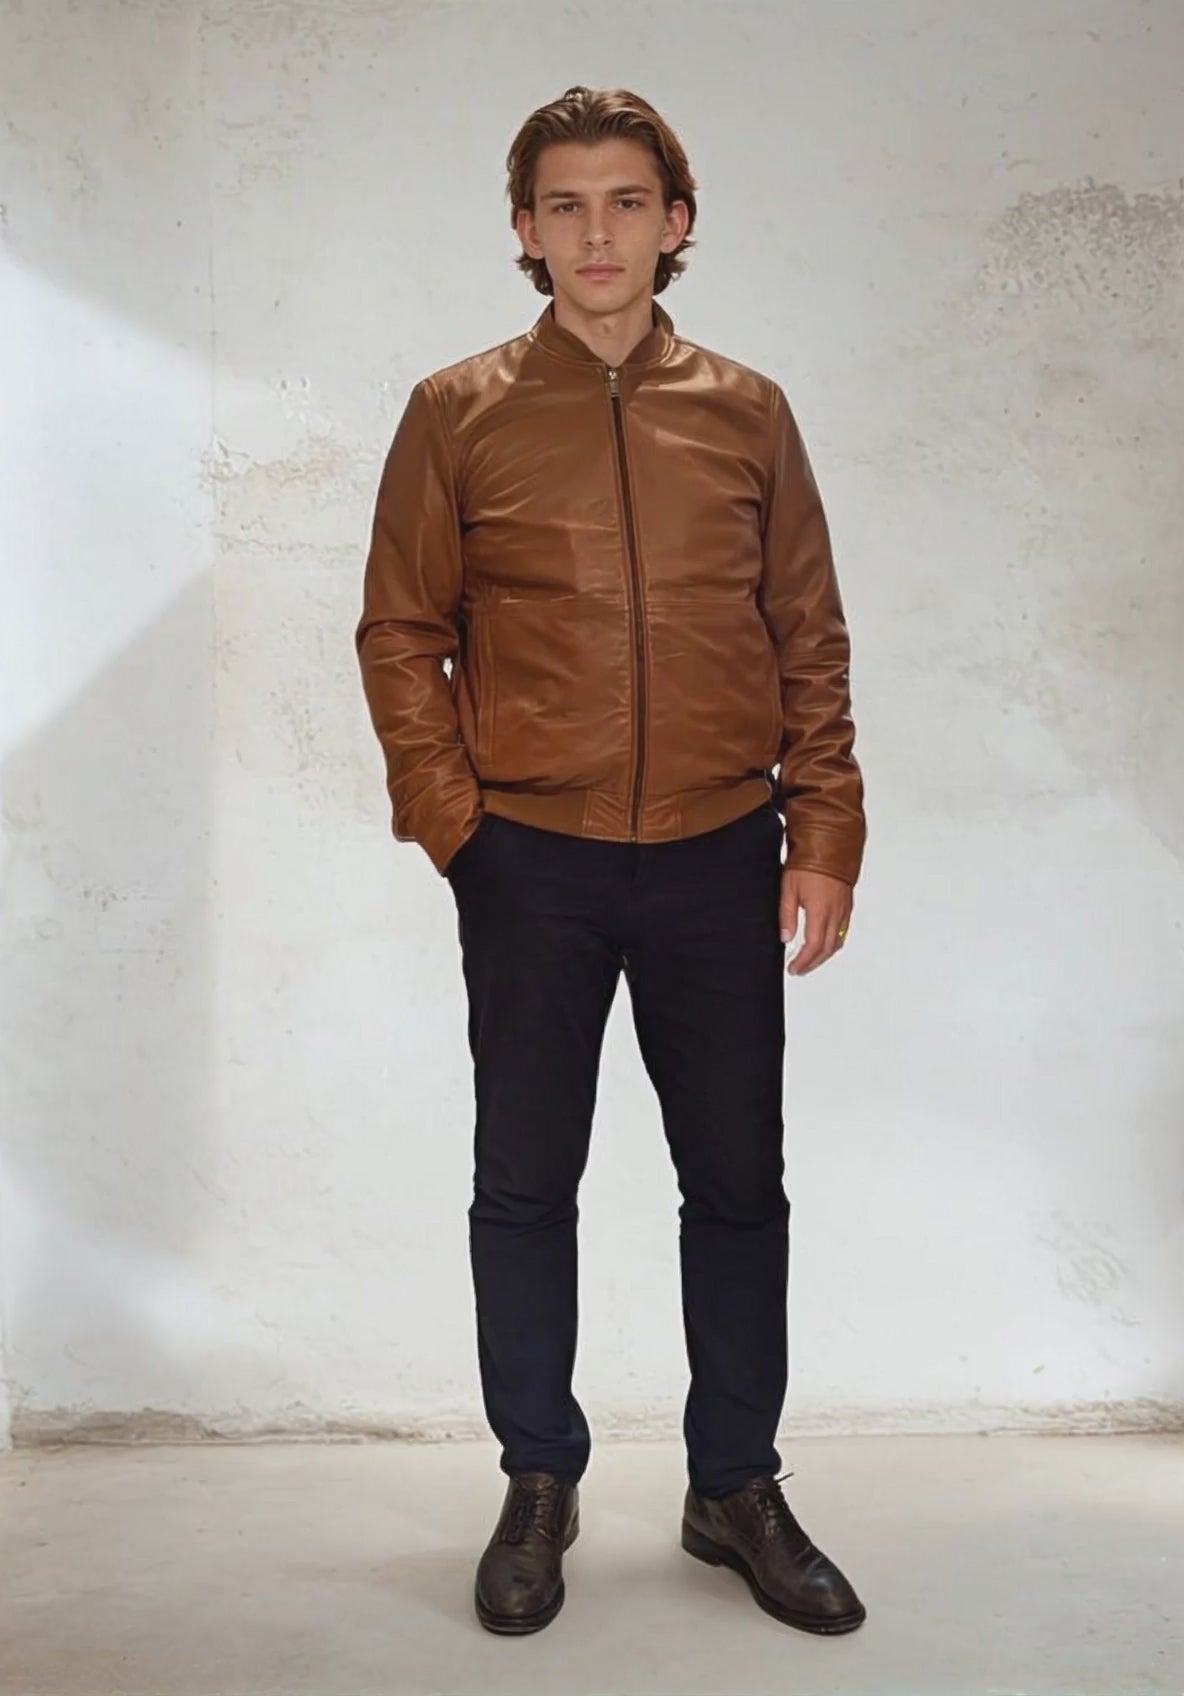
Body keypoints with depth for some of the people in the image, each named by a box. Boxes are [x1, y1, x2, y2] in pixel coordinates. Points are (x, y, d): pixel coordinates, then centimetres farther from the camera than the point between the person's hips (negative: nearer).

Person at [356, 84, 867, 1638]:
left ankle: (737, 1491, 27)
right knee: (525, 1184, 9)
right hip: (531, 866, -1)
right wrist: (452, 822, -6)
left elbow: (810, 639, 6)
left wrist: (824, 838, -1)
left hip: (720, 863, 1)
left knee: (739, 1185, 9)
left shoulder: (747, 413, 6)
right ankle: (539, 1488, 27)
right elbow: (400, 634, 3)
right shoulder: (458, 414, 2)